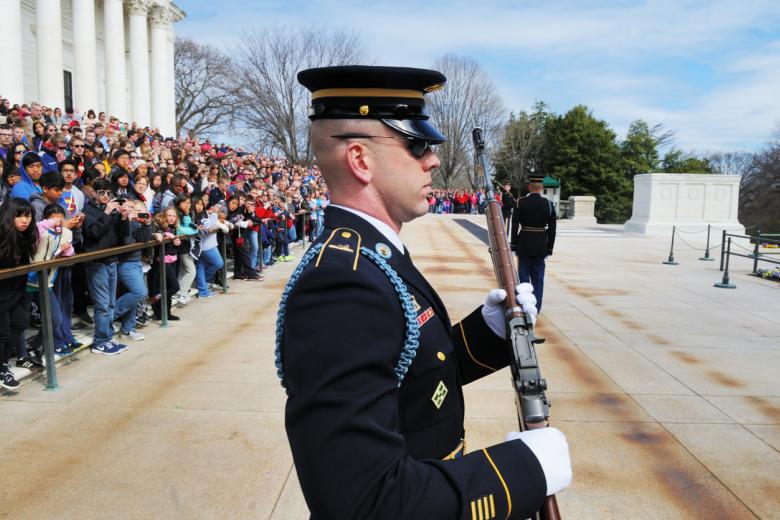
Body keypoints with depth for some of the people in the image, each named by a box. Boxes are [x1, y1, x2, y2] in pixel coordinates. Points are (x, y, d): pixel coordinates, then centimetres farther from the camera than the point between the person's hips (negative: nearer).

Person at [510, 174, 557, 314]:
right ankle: (536, 307, 13)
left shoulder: (520, 202, -8)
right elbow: (552, 229, -1)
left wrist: (514, 245, 0)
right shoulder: (548, 204, -4)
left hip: (524, 245, -1)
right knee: (538, 277, 10)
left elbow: (515, 225, -7)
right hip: (541, 245, 1)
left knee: (524, 276, 8)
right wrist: (549, 248, 7)